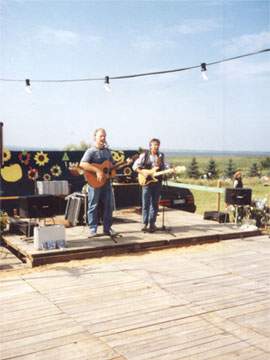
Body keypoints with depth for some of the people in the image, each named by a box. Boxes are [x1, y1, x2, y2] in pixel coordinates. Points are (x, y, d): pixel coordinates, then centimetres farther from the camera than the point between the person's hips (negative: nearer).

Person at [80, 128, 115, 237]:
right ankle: (92, 229, 11)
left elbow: (112, 165, 23)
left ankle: (107, 228, 18)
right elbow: (82, 164, -24)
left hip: (106, 182, 6)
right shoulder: (91, 151, -8)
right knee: (93, 206, 2)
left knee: (108, 205, 7)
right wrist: (97, 170, -30)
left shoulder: (107, 151, 13)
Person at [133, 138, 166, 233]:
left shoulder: (161, 156, 11)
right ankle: (145, 224, -2)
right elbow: (135, 166, -3)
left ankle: (152, 223, 13)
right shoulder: (144, 155, 0)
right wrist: (143, 172, -16)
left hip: (157, 182, 4)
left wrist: (159, 164, -8)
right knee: (145, 204, -5)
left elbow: (163, 169, 11)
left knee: (155, 204, 6)